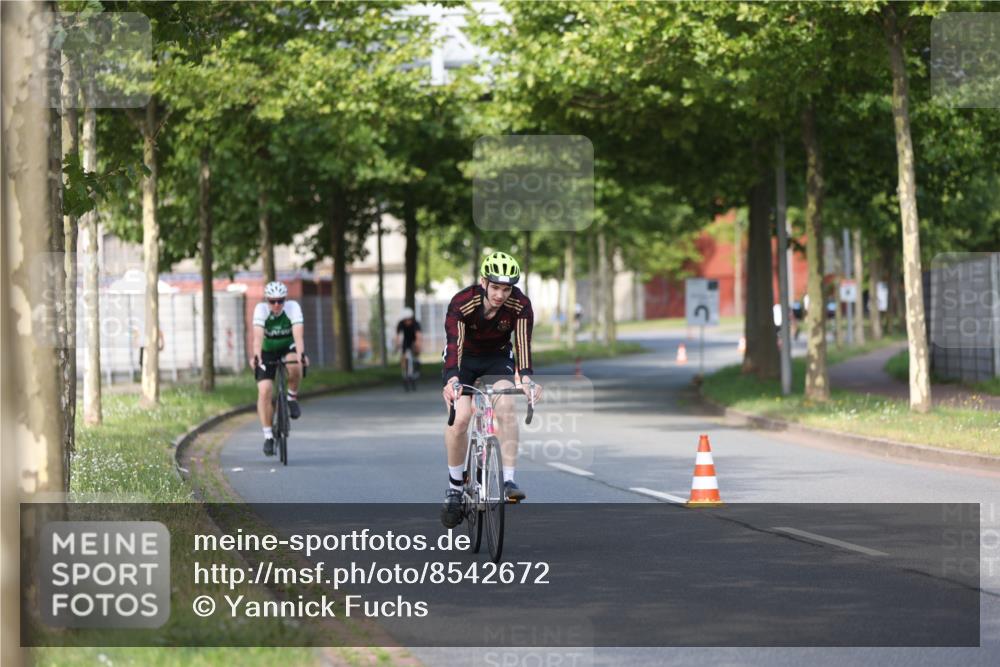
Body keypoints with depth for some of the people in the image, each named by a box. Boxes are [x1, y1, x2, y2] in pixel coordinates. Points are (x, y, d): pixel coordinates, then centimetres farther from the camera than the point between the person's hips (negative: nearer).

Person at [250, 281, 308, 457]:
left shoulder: (293, 307, -25)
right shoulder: (261, 309, -24)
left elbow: (298, 333, -37)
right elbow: (258, 335, -37)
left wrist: (301, 354, -54)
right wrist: (256, 356, -54)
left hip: (289, 347, 0)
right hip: (268, 351, 0)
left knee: (294, 366, -36)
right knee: (264, 392, -14)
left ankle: (292, 397, -7)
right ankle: (268, 436, -4)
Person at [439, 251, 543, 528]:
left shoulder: (520, 305, -24)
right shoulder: (461, 303, -30)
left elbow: (523, 344, -33)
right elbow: (454, 344, -41)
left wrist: (526, 378, -51)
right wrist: (452, 380, -58)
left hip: (497, 358, 1)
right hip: (463, 359, -1)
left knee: (506, 406, -26)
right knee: (461, 416, -21)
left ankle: (508, 480, -22)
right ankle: (455, 486, -2)